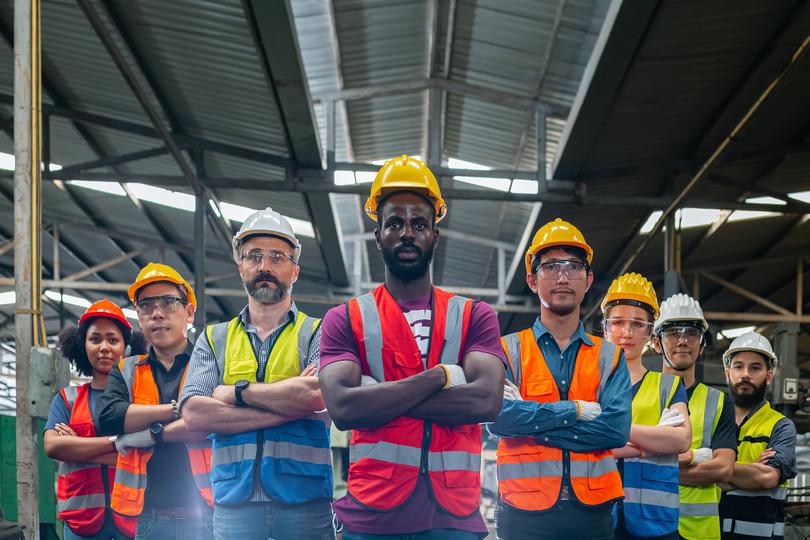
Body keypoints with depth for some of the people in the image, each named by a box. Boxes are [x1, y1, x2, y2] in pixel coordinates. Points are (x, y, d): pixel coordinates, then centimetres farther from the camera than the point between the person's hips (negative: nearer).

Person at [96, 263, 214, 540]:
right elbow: (108, 416, -4)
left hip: (206, 513, -3)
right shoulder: (126, 370, 15)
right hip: (150, 517, 3)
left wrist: (152, 434, -8)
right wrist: (177, 408, -8)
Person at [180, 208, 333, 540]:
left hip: (305, 500, -1)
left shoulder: (317, 333, 6)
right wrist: (289, 404, -10)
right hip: (233, 500, 2)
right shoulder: (214, 339, 12)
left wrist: (239, 392, -5)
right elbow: (194, 412, -4)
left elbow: (318, 396, -14)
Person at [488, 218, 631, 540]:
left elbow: (618, 429, -7)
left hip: (591, 510, 2)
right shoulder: (508, 351, 4)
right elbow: (498, 417, -12)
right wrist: (576, 410, -11)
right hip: (524, 511, -2)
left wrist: (532, 421, -11)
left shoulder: (609, 357, 9)